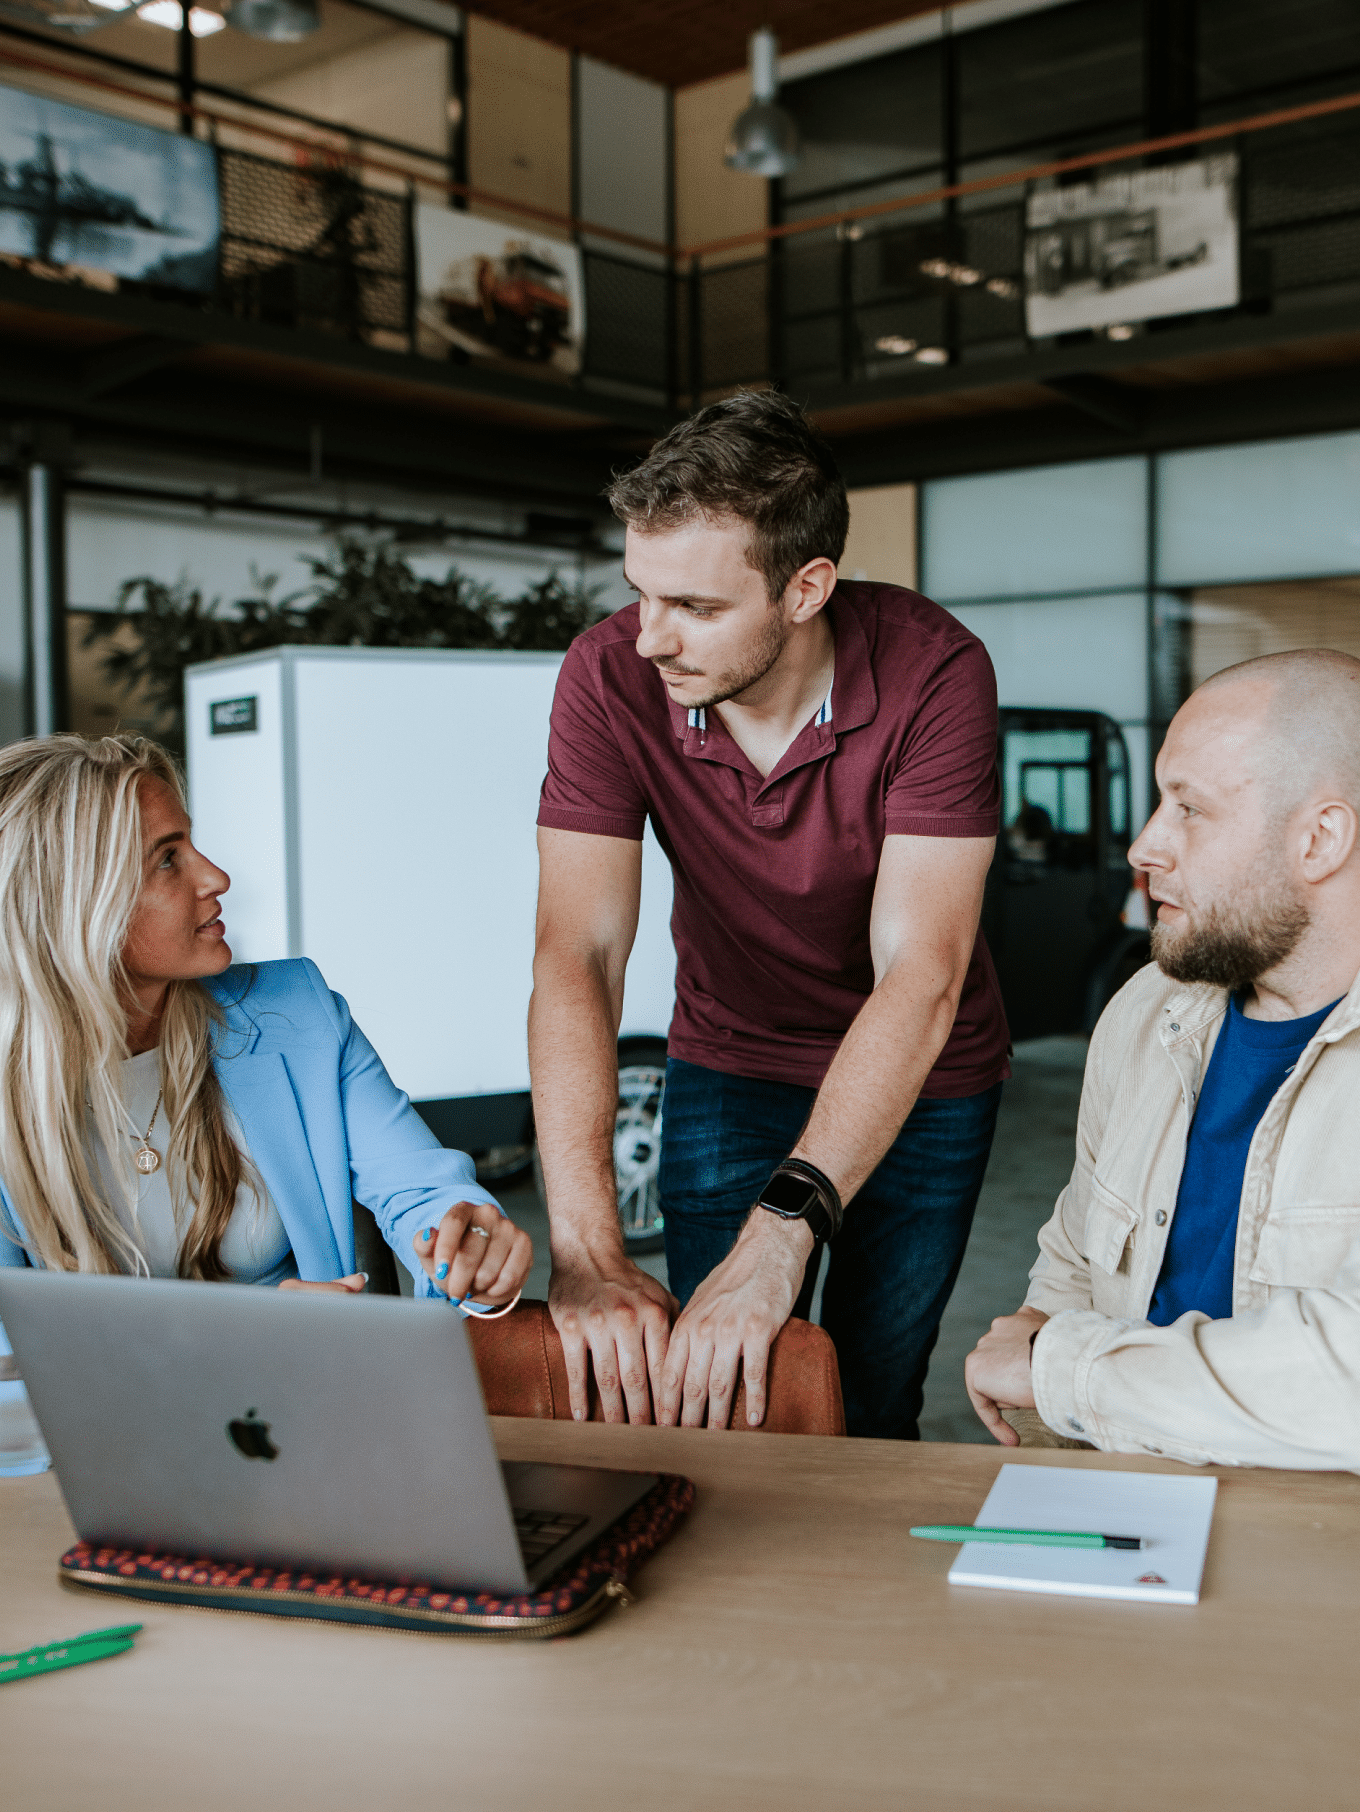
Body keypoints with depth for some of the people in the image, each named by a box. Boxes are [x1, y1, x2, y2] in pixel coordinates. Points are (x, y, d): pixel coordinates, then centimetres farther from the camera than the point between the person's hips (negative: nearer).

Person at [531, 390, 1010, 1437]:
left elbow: (919, 975, -33)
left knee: (869, 1411, 2)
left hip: (922, 1076, -1)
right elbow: (578, 955, -28)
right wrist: (585, 1248, -39)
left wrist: (784, 1226, -45)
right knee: (706, 1400, 1)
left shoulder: (934, 673, -27)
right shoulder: (610, 676, -21)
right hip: (730, 1064, 2)